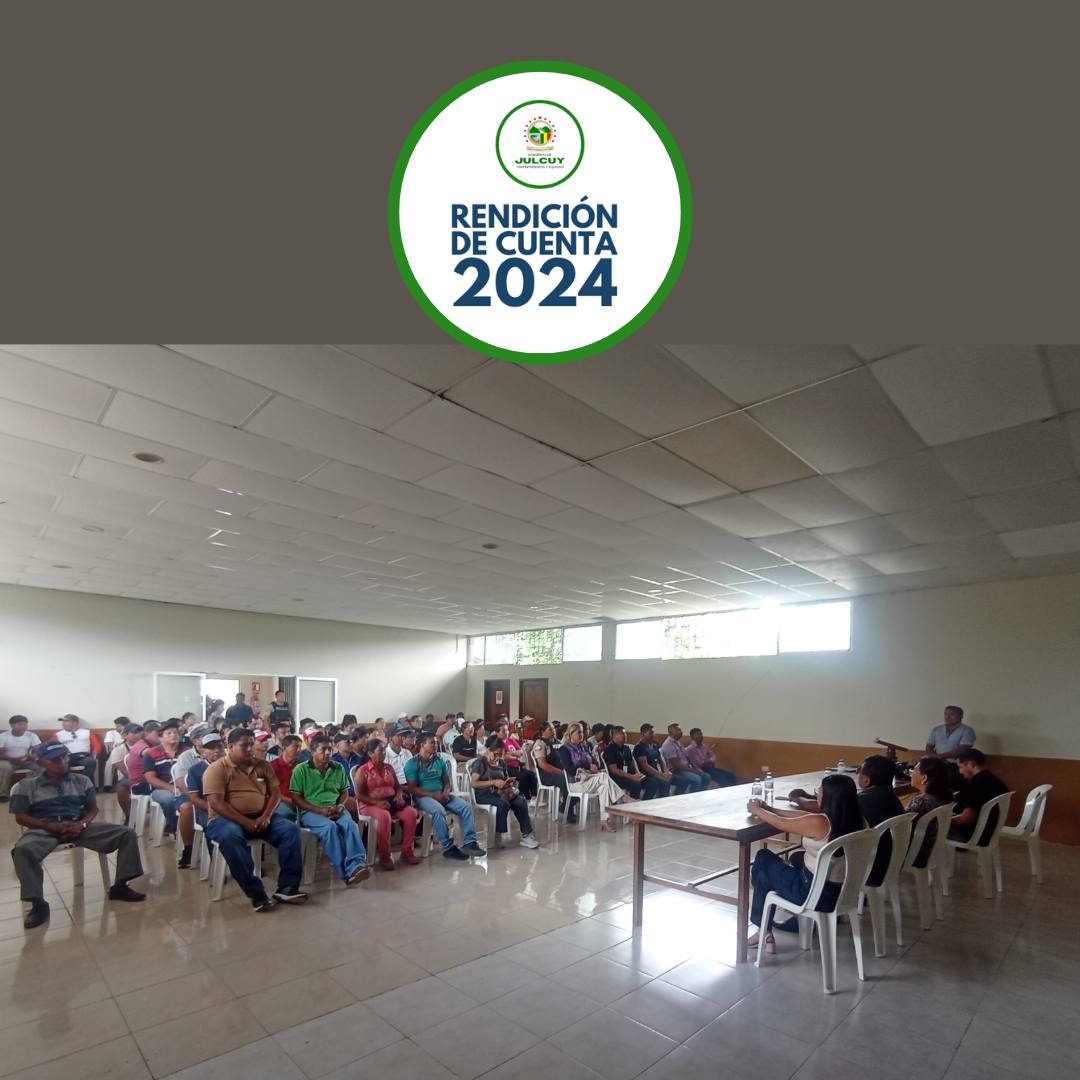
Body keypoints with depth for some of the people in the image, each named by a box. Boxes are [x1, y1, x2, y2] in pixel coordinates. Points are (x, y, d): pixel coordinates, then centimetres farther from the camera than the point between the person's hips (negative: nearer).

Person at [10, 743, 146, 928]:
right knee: (22, 850, -40)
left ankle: (119, 885, -8)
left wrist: (82, 824, -12)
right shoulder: (27, 785, 6)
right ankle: (38, 904, -27)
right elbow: (20, 817, 0)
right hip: (44, 829, -2)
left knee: (127, 833, -16)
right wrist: (51, 826, -17)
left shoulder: (82, 780, 13)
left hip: (78, 826, 2)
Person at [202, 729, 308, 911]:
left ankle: (287, 887, -17)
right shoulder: (217, 769, -5)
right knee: (230, 837, -39)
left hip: (260, 817, 4)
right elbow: (216, 803, -15)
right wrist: (245, 822, -21)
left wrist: (265, 817, -13)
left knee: (291, 829, -19)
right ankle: (256, 893, -31)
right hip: (227, 819, -4)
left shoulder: (263, 766, 11)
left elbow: (274, 793, 7)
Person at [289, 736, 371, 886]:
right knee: (330, 827, -35)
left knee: (350, 824, -30)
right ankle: (346, 872, -36)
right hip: (311, 811, -3)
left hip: (335, 810, 3)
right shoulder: (301, 769, -2)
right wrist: (320, 810, -14)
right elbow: (296, 797, -4)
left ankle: (357, 865, -43)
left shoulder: (338, 768, 11)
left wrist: (340, 805, -5)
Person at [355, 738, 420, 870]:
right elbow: (359, 795, -9)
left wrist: (399, 796, -5)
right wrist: (377, 802, -21)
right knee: (384, 816, -39)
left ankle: (407, 851, -8)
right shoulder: (362, 770, -3)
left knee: (411, 813, -22)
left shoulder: (389, 767, 14)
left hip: (391, 802, 5)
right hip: (370, 804, -5)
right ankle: (384, 856, -22)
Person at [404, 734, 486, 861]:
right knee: (438, 810, -37)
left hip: (442, 795, 6)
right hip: (423, 797, -6)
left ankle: (469, 843, -18)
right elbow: (412, 788, -12)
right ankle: (448, 848, -26)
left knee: (466, 806, -16)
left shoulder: (439, 761, 12)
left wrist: (446, 792, -7)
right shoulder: (412, 764, -5)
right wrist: (433, 795, -19)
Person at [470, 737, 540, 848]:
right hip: (483, 794, -6)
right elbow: (474, 783, -18)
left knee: (521, 801, -19)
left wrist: (509, 782, -1)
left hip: (499, 792, 6)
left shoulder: (500, 763, 13)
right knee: (503, 804, -35)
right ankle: (498, 835, -16)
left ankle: (526, 835, -15)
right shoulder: (480, 762, -8)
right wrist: (494, 782, -26)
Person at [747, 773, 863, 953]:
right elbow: (804, 816, 7)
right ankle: (800, 919, 39)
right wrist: (768, 809, 10)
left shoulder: (819, 823, -27)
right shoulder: (851, 820, -4)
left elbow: (782, 823, -11)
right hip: (842, 893, 7)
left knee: (763, 859, 11)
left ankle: (764, 930, 21)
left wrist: (757, 810, 7)